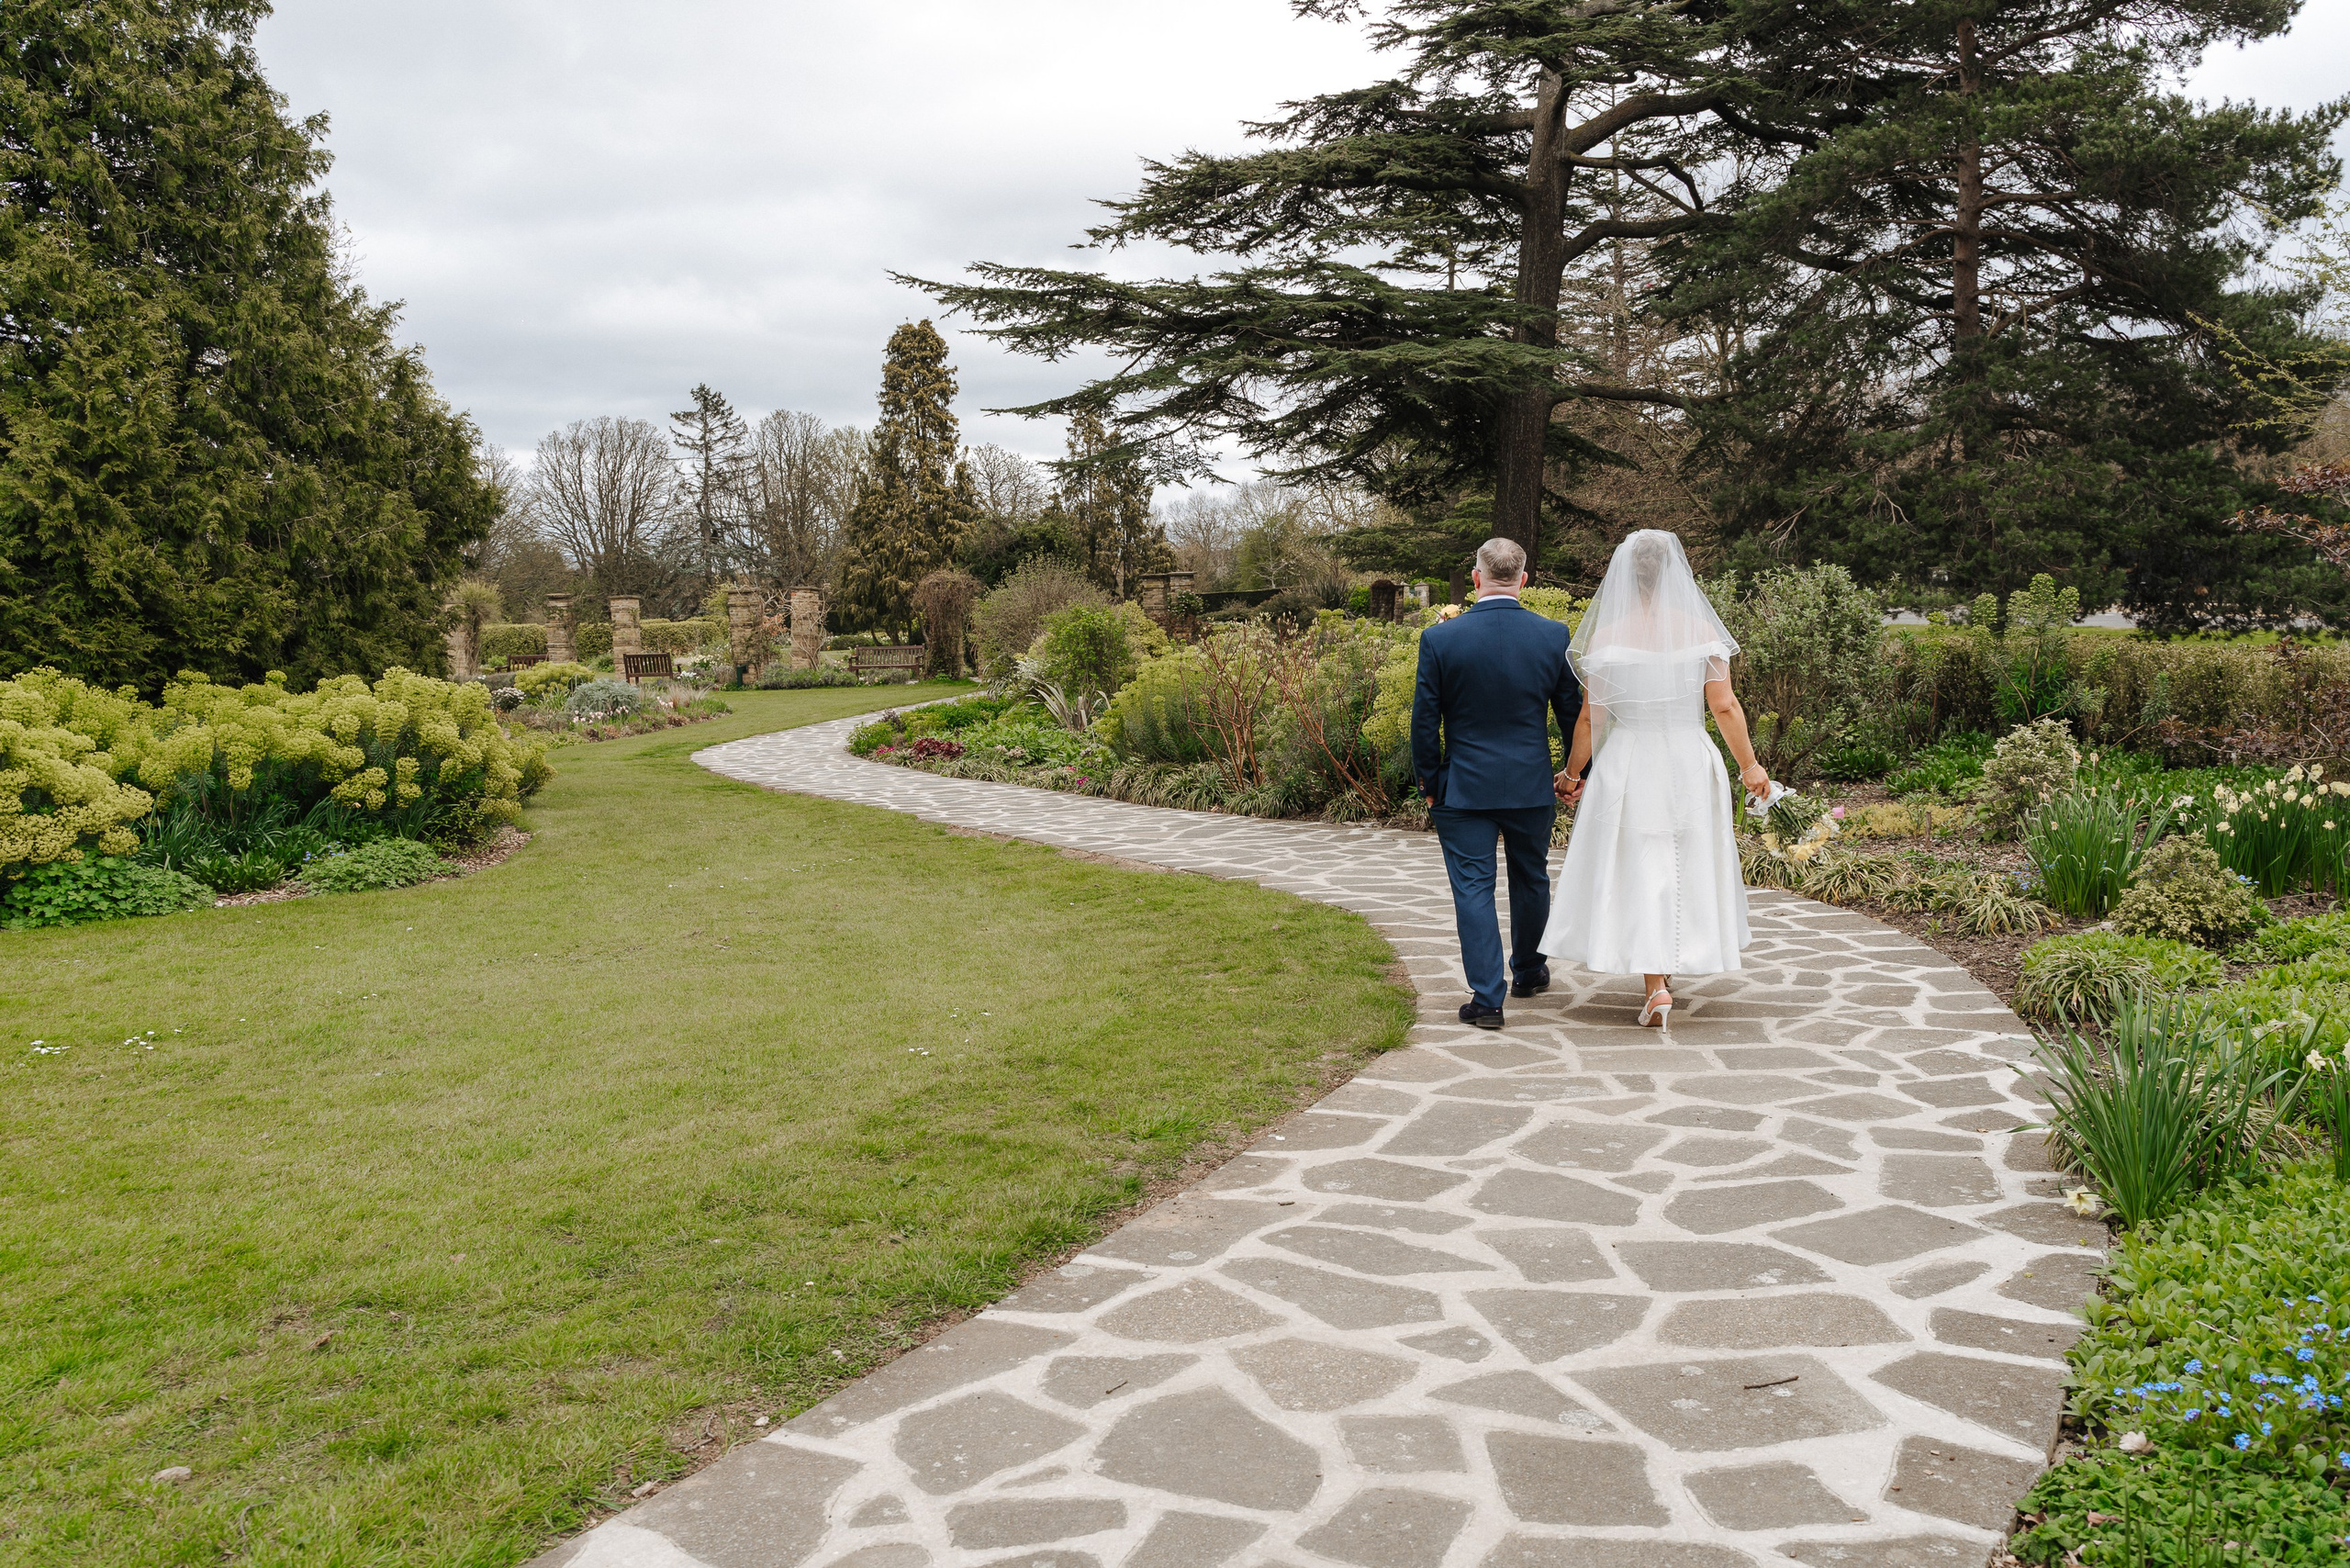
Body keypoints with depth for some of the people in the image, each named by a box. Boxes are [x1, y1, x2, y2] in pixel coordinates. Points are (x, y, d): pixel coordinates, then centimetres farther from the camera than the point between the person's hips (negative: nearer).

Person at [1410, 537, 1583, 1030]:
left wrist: (1430, 785, 5)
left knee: (1473, 888, 4)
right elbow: (1573, 714, 2)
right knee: (1531, 879, 20)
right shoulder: (1554, 636, -6)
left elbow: (1424, 722, -6)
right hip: (1532, 786, 2)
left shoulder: (1439, 639, -11)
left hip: (1464, 787, -2)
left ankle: (1486, 996, 1)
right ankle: (1528, 971, 39)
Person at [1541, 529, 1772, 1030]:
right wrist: (1749, 766, 6)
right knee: (1687, 866, 18)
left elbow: (1591, 716, -3)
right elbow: (1725, 707, -6)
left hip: (1627, 765, -1)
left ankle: (1655, 984, -2)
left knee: (1638, 870, 6)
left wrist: (1573, 772, 10)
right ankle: (1667, 967, 33)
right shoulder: (1701, 630, -5)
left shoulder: (1605, 635, -7)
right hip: (1690, 762, 1)